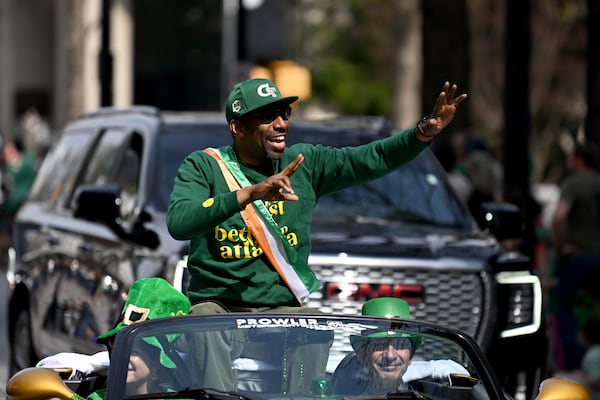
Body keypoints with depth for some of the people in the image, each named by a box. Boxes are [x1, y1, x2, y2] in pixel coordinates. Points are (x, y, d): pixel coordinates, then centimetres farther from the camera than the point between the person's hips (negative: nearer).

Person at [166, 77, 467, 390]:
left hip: (285, 308, 3)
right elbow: (178, 223, -21)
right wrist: (249, 194, -31)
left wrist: (425, 132, -14)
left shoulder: (305, 163, 9)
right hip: (218, 305, -3)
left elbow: (375, 159, 4)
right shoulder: (203, 167, -2)